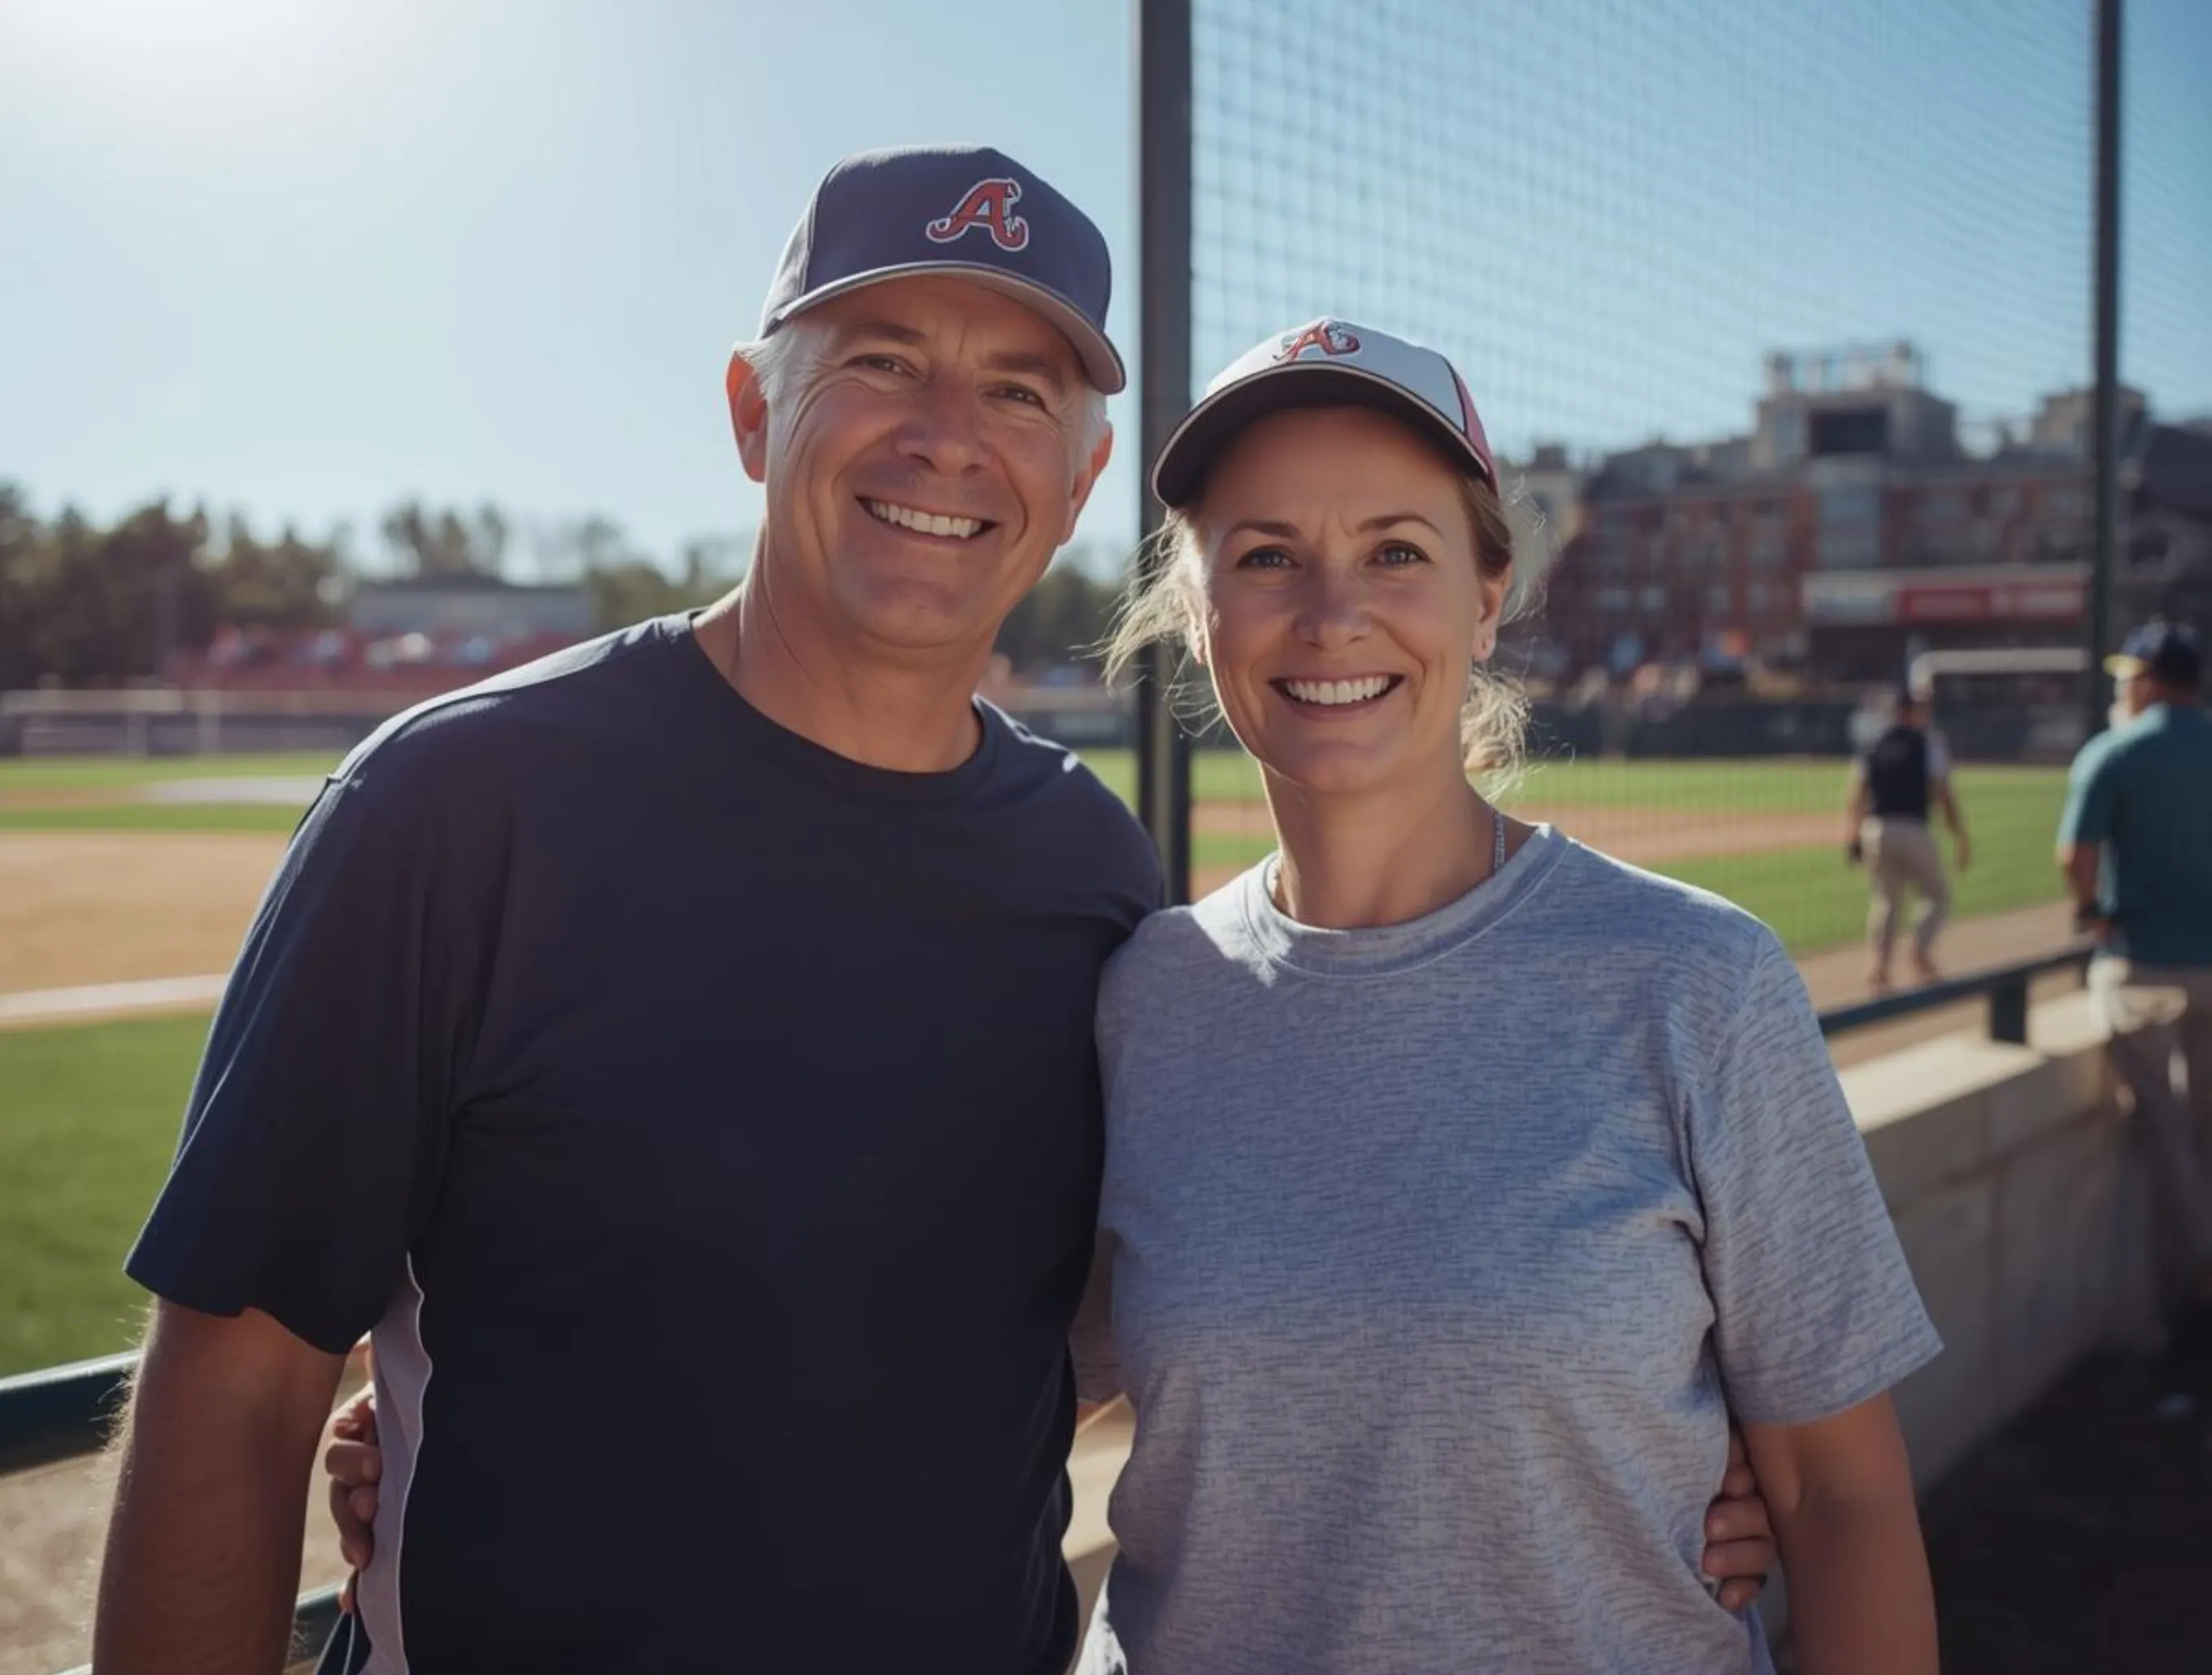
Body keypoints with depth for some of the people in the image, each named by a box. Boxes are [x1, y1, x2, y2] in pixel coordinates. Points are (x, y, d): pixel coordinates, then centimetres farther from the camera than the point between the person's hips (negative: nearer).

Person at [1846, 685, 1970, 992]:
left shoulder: (1872, 747, 11)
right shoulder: (1929, 742, 0)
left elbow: (1857, 796, 3)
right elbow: (1942, 794, -6)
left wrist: (1852, 837, 1)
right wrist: (1959, 838, -2)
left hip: (1874, 830, 4)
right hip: (1912, 829, -4)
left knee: (1887, 901, 13)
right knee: (1938, 894, 14)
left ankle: (1877, 971, 1)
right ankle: (1921, 952, -6)